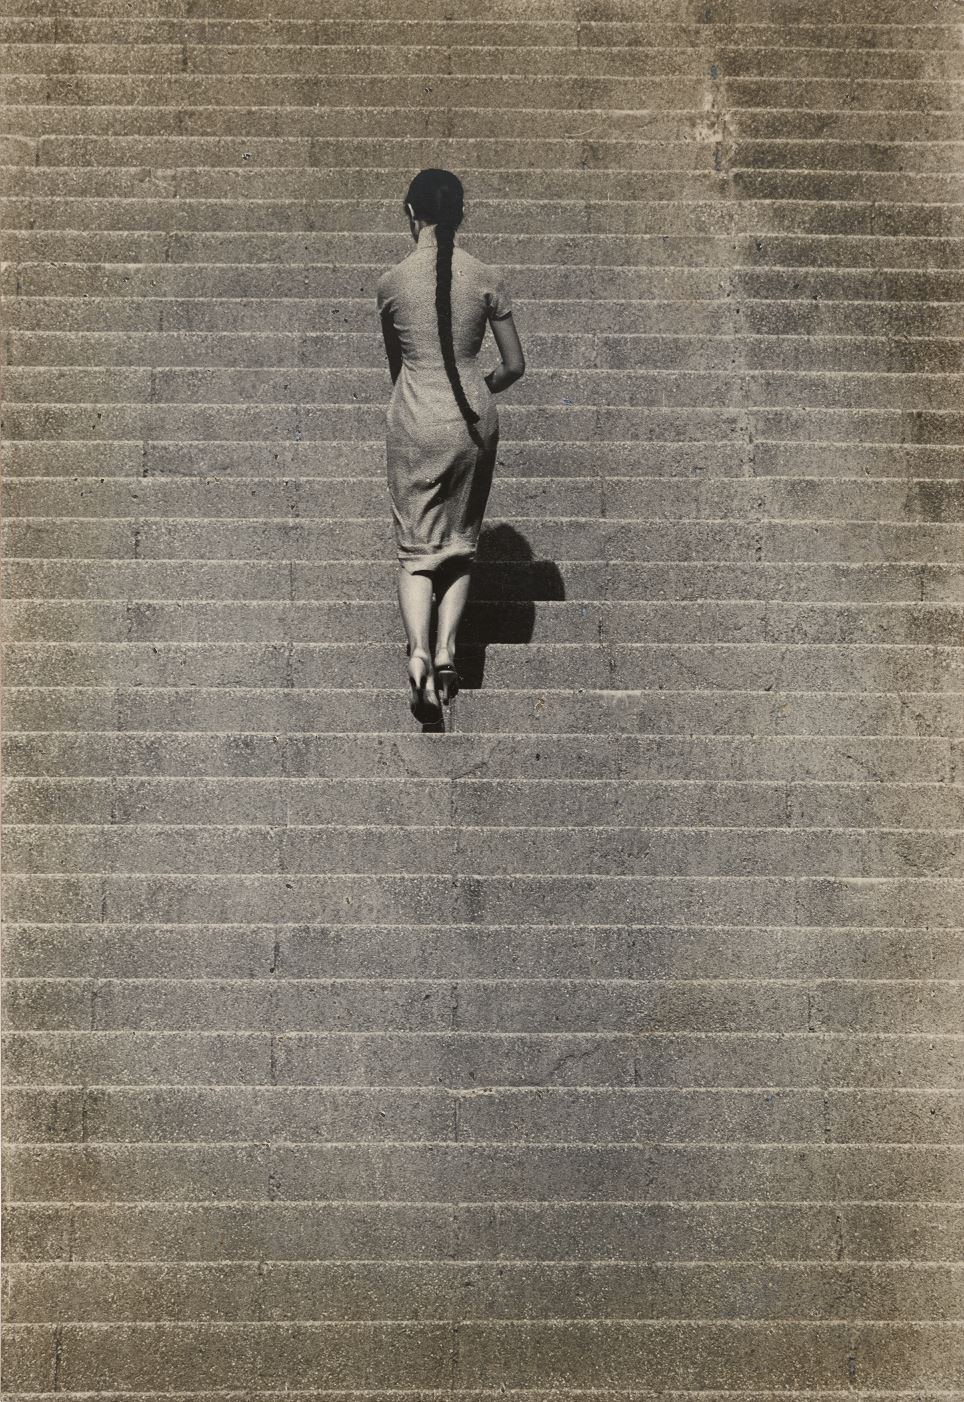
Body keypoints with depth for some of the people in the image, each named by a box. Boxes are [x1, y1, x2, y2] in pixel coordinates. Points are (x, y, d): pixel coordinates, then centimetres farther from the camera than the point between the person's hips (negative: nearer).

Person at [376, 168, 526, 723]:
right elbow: (515, 366, 0)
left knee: (416, 549, 6)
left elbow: (395, 363, 10)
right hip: (473, 421, 1)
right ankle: (447, 647, 2)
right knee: (461, 544, 15)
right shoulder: (488, 278, -2)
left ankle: (419, 650, -15)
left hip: (414, 422, -1)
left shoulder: (392, 282, -2)